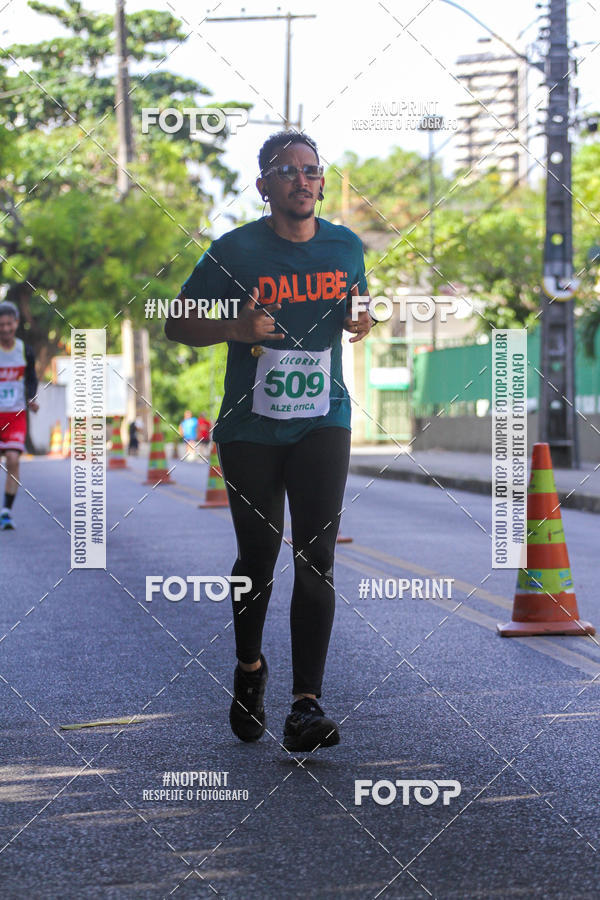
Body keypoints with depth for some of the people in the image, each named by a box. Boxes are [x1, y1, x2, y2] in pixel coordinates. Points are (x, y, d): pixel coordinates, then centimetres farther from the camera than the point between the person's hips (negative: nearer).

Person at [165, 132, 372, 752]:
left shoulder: (346, 248, 6)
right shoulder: (235, 251, -4)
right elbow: (177, 325, 3)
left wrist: (362, 321, -1)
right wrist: (234, 328, -17)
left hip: (323, 422, 1)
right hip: (249, 428, -1)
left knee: (316, 557, -11)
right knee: (258, 555, 9)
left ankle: (306, 705, -14)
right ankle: (249, 667, 37)